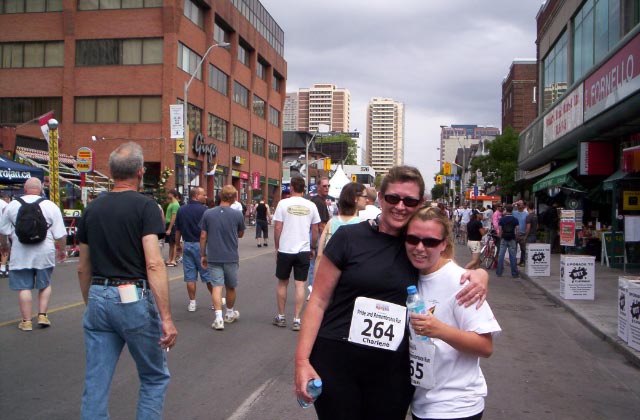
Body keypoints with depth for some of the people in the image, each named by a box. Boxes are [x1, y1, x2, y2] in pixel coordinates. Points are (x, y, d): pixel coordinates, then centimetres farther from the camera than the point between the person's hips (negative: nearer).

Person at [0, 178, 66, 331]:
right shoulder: (51, 206, -4)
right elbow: (60, 234, -3)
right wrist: (62, 250, 12)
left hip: (21, 254, 0)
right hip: (44, 254, 0)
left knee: (24, 287, 7)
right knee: (45, 285, 17)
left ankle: (26, 321, 10)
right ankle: (42, 315, 13)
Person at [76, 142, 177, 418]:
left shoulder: (92, 209, 8)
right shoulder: (145, 206, -9)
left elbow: (83, 267, 13)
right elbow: (153, 264, -19)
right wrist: (166, 318, -19)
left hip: (98, 299, 5)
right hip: (134, 300, -5)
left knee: (95, 385, 10)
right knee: (154, 378, 14)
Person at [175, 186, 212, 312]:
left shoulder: (181, 210, 3)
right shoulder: (204, 210, -12)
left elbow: (178, 230, 8)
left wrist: (177, 245, 18)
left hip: (187, 245, 4)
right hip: (201, 245, -4)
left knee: (190, 276, 8)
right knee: (208, 274, 7)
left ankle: (192, 303, 11)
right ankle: (215, 299, 18)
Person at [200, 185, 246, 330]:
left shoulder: (208, 213, -4)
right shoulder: (237, 215, -6)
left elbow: (203, 236, -1)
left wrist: (203, 255, 8)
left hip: (213, 257, 0)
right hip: (231, 257, 0)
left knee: (217, 286, 0)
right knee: (230, 287, 16)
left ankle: (218, 318, -10)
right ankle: (230, 314, 33)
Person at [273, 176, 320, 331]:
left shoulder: (283, 204, -6)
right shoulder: (311, 206, 1)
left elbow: (277, 228, -6)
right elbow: (315, 230, 6)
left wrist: (277, 247, 6)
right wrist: (313, 248, 19)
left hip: (285, 250, -1)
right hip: (303, 250, 1)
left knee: (282, 283, 13)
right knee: (300, 285, 4)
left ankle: (281, 317, 22)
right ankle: (297, 320, 4)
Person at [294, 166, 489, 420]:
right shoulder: (349, 237, -5)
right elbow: (319, 300, -3)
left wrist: (479, 274, -4)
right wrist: (302, 360, -10)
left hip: (392, 371, 3)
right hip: (336, 362, -2)